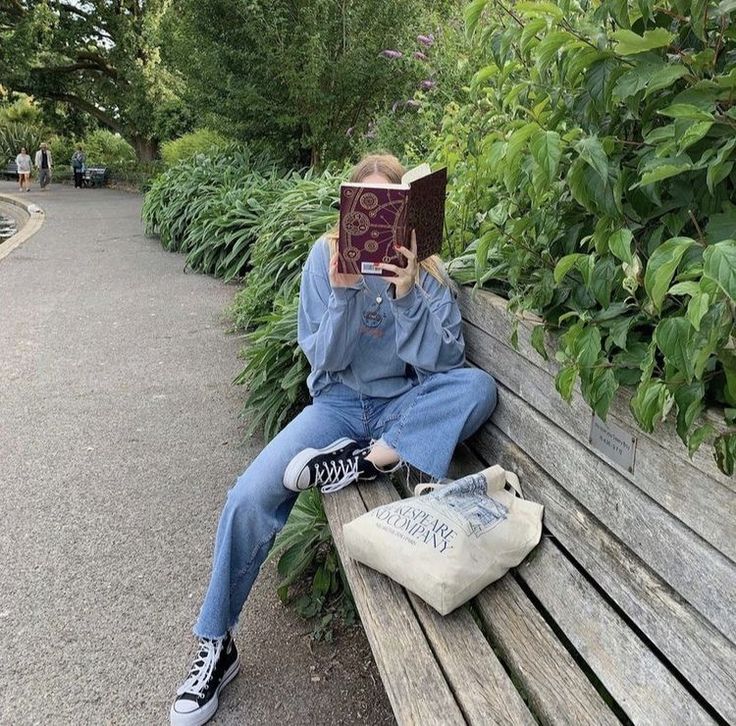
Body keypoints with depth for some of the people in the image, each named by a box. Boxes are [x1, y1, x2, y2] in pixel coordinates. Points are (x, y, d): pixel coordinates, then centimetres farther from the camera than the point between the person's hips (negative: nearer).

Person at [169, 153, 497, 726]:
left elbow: (442, 360, -13)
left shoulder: (428, 269, -4)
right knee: (251, 496, -20)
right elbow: (324, 361, -7)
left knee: (477, 385, -29)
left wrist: (407, 292, -25)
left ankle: (363, 462, -22)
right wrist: (343, 294, -24)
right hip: (340, 402, 0)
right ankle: (216, 645, -1)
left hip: (406, 405, 1)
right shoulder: (328, 256, -4)